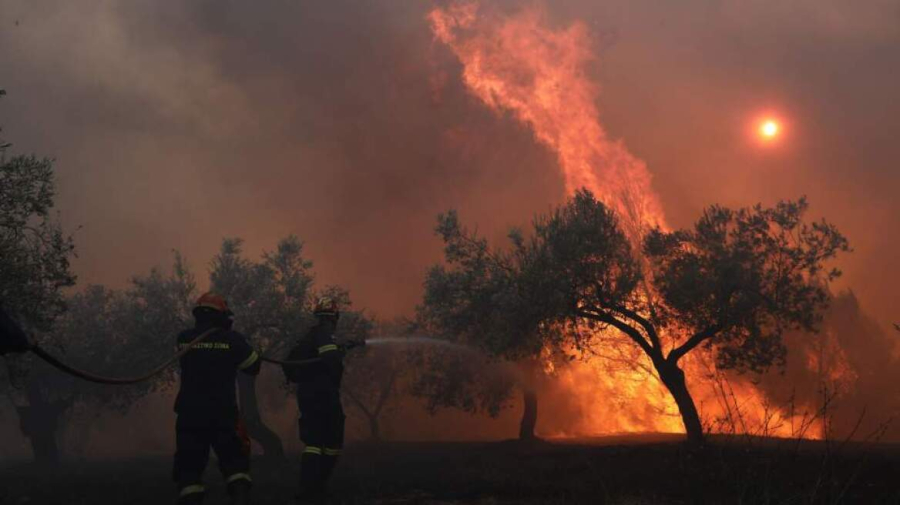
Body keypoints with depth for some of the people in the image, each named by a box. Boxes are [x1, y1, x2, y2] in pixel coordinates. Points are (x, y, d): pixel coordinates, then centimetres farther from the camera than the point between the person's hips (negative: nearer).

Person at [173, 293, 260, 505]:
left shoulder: (183, 338, 2)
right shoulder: (232, 339, -5)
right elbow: (254, 367, 6)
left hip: (189, 413, 2)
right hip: (223, 413, -2)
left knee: (189, 466, 8)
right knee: (235, 462, 9)